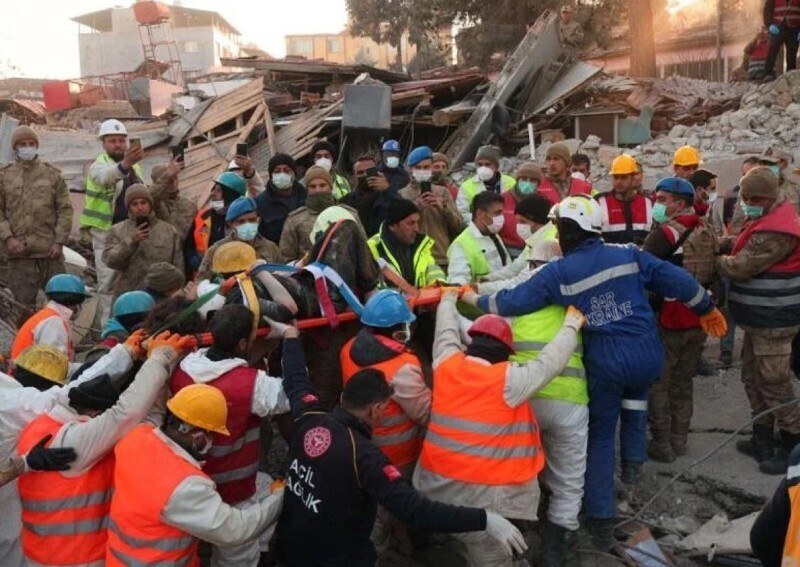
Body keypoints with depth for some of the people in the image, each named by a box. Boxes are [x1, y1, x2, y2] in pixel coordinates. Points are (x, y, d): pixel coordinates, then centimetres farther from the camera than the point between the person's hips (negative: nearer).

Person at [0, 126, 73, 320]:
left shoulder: (52, 173, 7)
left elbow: (65, 209, 4)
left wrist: (60, 241, -5)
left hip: (50, 250, 0)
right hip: (19, 252, 0)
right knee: (22, 305, 6)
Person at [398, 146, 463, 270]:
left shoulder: (443, 192, 11)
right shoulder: (402, 194, 5)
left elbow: (459, 226, 6)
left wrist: (443, 207, -10)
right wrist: (415, 208, -14)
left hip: (443, 260, 2)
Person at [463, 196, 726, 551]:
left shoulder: (558, 273, -3)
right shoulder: (628, 255, 3)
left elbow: (513, 301, -5)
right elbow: (676, 280, 6)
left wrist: (473, 298, 10)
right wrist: (707, 309, 21)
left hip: (604, 362, -2)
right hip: (647, 354, 2)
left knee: (600, 435, 15)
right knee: (636, 392, 38)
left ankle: (601, 523, 18)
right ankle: (633, 461, 29)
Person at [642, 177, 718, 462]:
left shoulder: (666, 233, -15)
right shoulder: (707, 231, 10)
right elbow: (713, 272, 17)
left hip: (669, 320, -8)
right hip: (699, 318, 8)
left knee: (656, 383, 3)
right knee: (683, 382, 18)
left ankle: (662, 445, 6)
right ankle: (679, 440, 26)